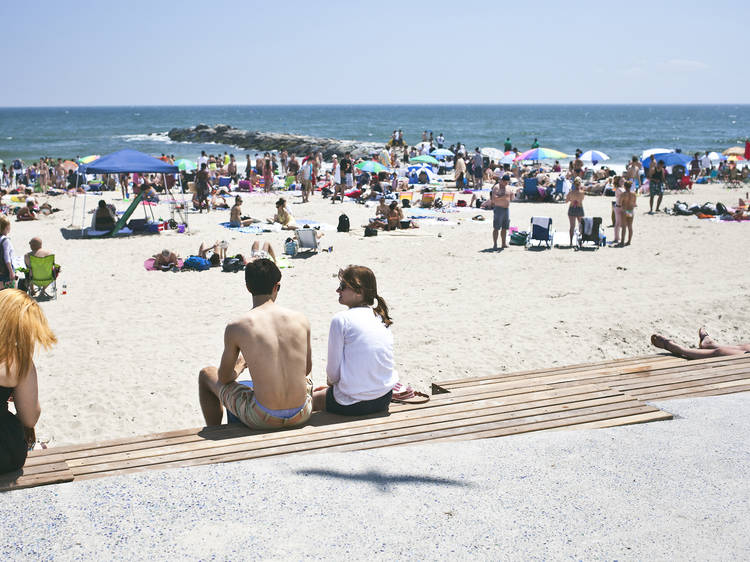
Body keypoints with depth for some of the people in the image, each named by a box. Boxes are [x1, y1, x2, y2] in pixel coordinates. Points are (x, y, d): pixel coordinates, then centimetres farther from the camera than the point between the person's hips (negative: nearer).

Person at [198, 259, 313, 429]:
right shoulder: (300, 319, -2)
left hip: (263, 419, -3)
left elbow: (224, 378, 4)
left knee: (206, 375, 23)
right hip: (301, 415, 3)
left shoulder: (236, 327, -10)